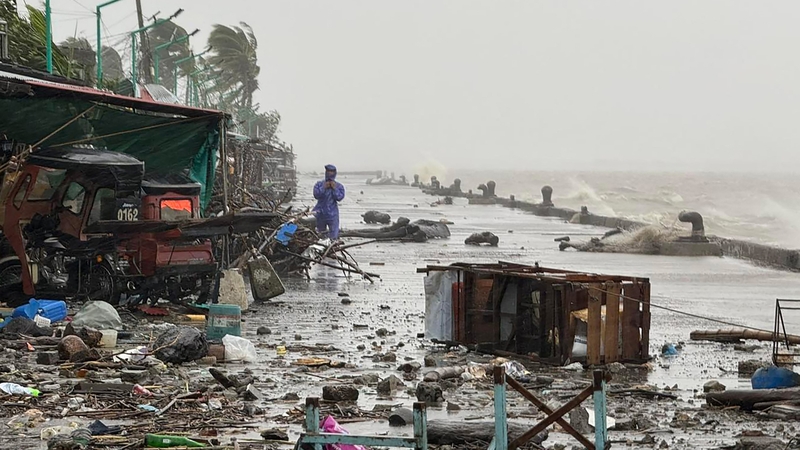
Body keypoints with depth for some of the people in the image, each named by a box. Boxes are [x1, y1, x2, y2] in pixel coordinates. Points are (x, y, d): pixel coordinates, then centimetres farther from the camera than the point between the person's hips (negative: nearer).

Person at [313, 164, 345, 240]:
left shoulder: (339, 186, 0)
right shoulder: (319, 184, 2)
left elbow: (340, 197, -11)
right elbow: (316, 195, -12)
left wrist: (334, 188, -17)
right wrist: (324, 188, -17)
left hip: (332, 215, -1)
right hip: (320, 213, 2)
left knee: (334, 236, -6)